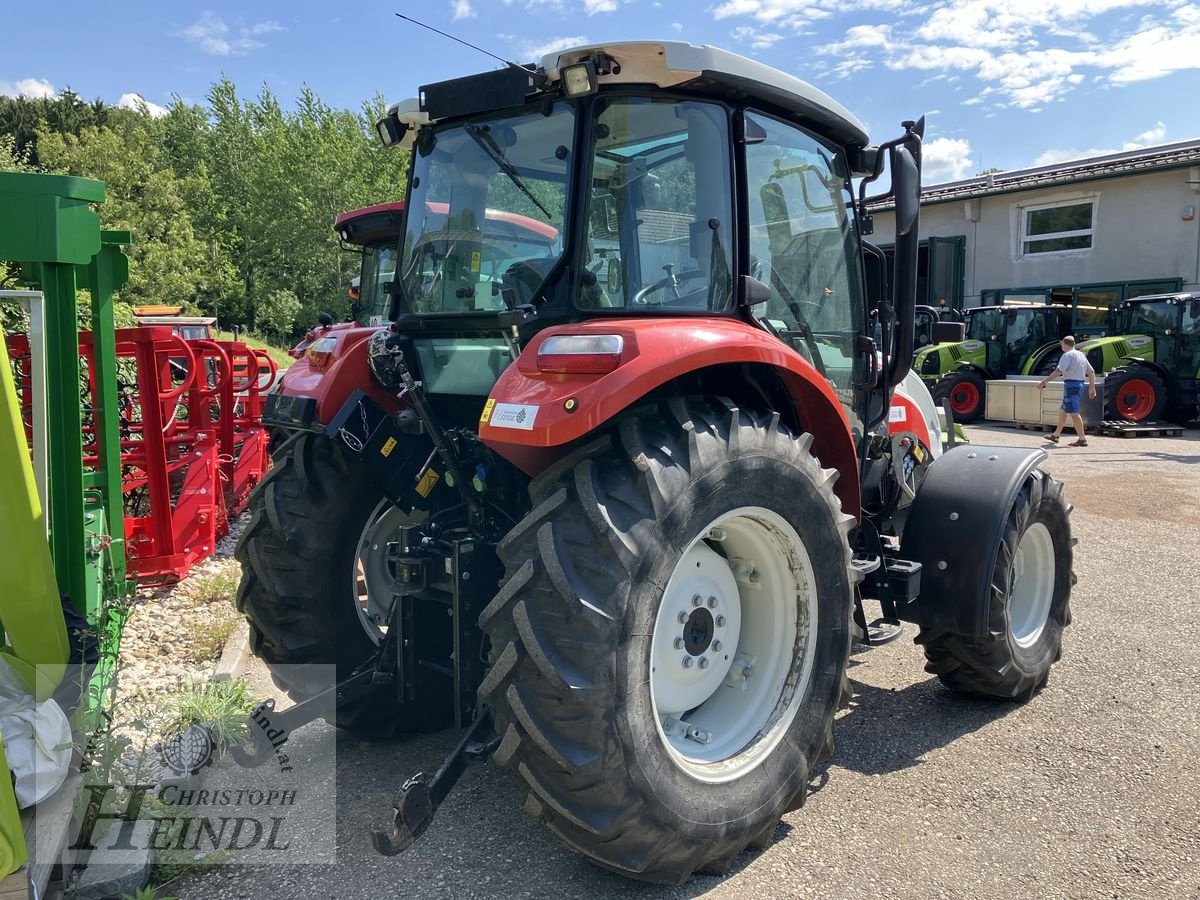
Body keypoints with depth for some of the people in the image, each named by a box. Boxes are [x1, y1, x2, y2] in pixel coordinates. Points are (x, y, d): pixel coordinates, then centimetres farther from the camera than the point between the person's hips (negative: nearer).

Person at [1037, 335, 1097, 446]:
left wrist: (1045, 381, -26)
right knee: (1062, 410, 19)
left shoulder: (1067, 355, -10)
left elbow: (1058, 371, -23)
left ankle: (1082, 439, -12)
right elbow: (1091, 371, 18)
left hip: (1071, 385, -10)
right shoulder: (1081, 355, 17)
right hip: (1080, 384, 10)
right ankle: (1055, 436, 26)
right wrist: (1092, 387, 23)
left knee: (1074, 413, -9)